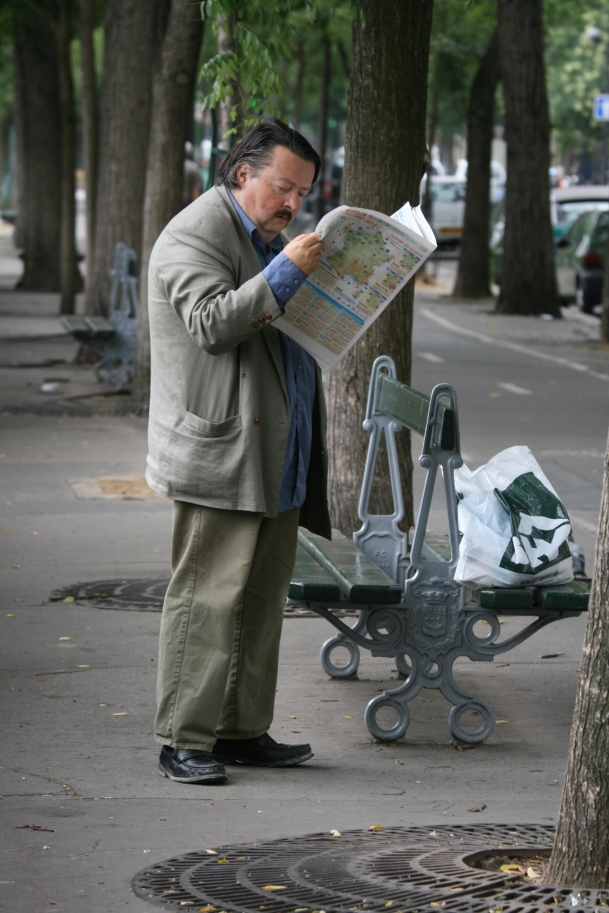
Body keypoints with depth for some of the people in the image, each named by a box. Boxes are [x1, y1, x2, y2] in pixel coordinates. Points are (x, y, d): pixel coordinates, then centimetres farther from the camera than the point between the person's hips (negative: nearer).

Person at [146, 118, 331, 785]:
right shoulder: (194, 234, -9)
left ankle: (242, 730, 16)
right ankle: (183, 741, -3)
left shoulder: (267, 238, 21)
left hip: (275, 455, 9)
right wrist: (285, 274, -26)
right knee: (207, 596, -8)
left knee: (263, 595, 10)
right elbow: (211, 323, -21)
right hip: (220, 449, -9)